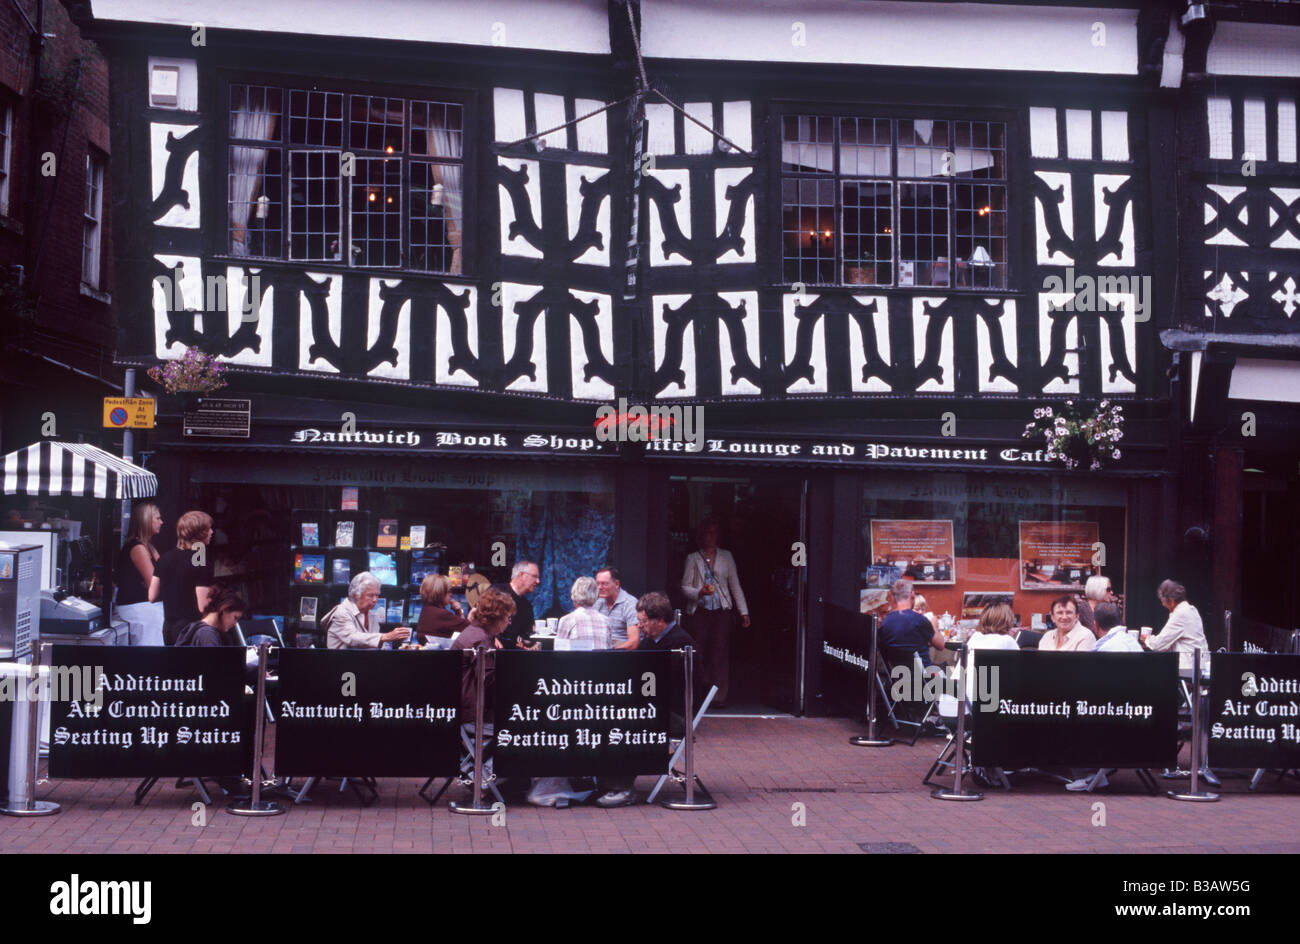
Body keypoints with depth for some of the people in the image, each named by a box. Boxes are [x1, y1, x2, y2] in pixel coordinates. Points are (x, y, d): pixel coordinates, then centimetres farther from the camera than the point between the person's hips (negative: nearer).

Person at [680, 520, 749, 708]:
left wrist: (743, 611, 9)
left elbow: (735, 585, 14)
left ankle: (720, 697, -5)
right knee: (700, 654, -4)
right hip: (700, 611, 0)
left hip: (722, 610, 0)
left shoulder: (726, 556, 14)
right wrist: (700, 592, -15)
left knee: (721, 653, -7)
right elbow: (685, 587, 5)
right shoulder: (693, 558, 10)